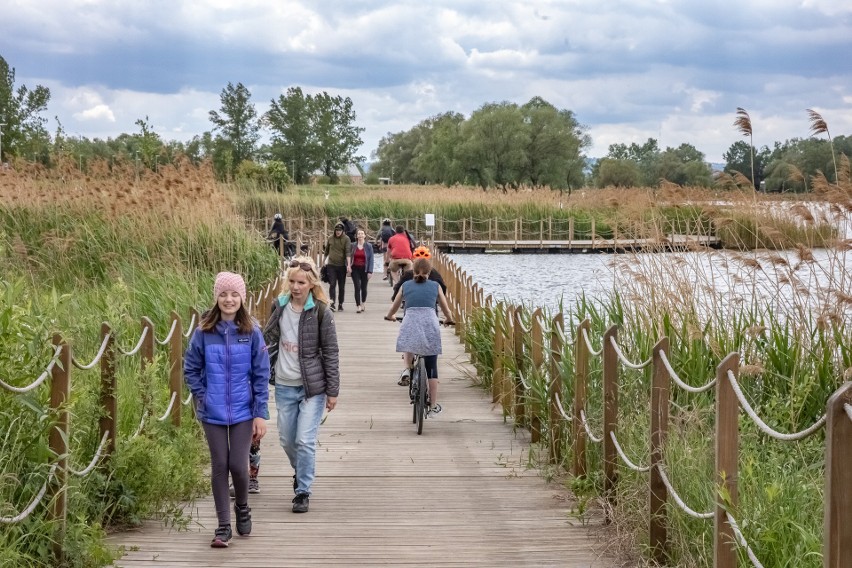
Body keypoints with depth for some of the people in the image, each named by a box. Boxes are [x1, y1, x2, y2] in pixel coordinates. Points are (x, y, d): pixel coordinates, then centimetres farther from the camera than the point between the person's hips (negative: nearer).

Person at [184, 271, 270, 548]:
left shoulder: (251, 332, -7)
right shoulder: (204, 332, -5)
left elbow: (261, 375, -4)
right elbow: (191, 369, 6)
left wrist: (261, 414, -6)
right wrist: (202, 397, -3)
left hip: (243, 411, -1)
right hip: (213, 413, 1)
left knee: (238, 465, -2)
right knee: (219, 467, 5)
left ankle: (242, 507, 29)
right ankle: (223, 526, 16)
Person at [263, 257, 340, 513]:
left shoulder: (320, 313, -10)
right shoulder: (280, 307, 2)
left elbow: (330, 353, -6)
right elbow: (269, 340, 10)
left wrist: (332, 391, -6)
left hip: (312, 387, -4)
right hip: (284, 386, 5)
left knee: (305, 441, -8)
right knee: (287, 440, 14)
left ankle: (303, 491, 6)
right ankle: (302, 473, 41)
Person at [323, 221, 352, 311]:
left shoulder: (346, 239, -4)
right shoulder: (330, 238, 4)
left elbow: (348, 252, -13)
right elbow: (326, 250, 18)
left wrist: (349, 265, -23)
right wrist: (326, 260, 20)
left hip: (342, 265, -1)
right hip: (331, 265, 1)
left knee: (341, 286, 8)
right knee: (332, 284, -11)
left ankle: (340, 304, 19)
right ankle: (332, 304, -16)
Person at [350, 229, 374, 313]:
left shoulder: (368, 246, -1)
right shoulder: (353, 246, 2)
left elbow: (371, 259, -3)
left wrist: (370, 271, -9)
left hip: (364, 269, 0)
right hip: (355, 269, 0)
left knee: (363, 287, 11)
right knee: (357, 287, -10)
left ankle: (363, 303, 33)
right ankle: (358, 306, -8)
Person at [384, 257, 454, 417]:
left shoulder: (405, 286, 15)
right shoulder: (435, 286, 13)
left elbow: (394, 307, 27)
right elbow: (446, 310, 20)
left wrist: (389, 317, 49)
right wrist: (449, 320, 42)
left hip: (409, 323, 1)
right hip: (430, 325, 0)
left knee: (409, 344, 38)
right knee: (431, 368, 8)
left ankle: (408, 370, 18)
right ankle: (433, 407, 10)